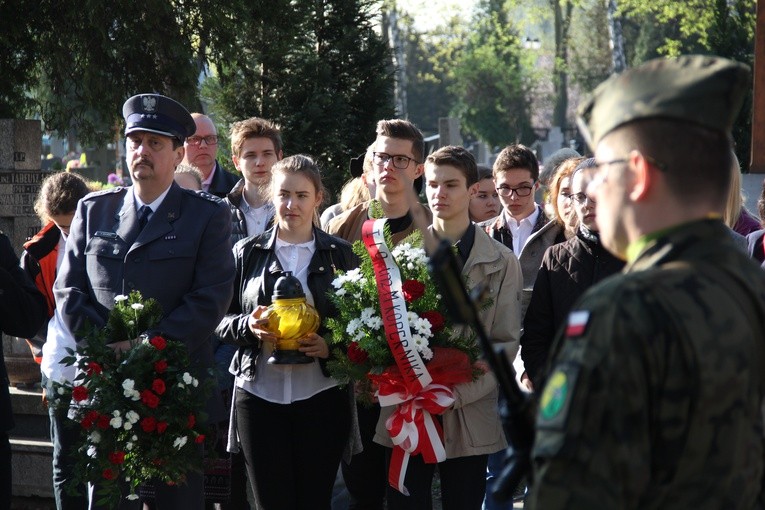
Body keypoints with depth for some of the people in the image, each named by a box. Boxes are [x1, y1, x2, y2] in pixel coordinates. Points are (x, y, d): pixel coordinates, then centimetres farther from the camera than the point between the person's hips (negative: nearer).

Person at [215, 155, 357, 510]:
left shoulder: (341, 254, 5)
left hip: (321, 397, 0)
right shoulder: (247, 253, 6)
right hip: (259, 395, 0)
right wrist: (247, 326, -13)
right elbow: (221, 319, 8)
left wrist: (331, 346, -14)